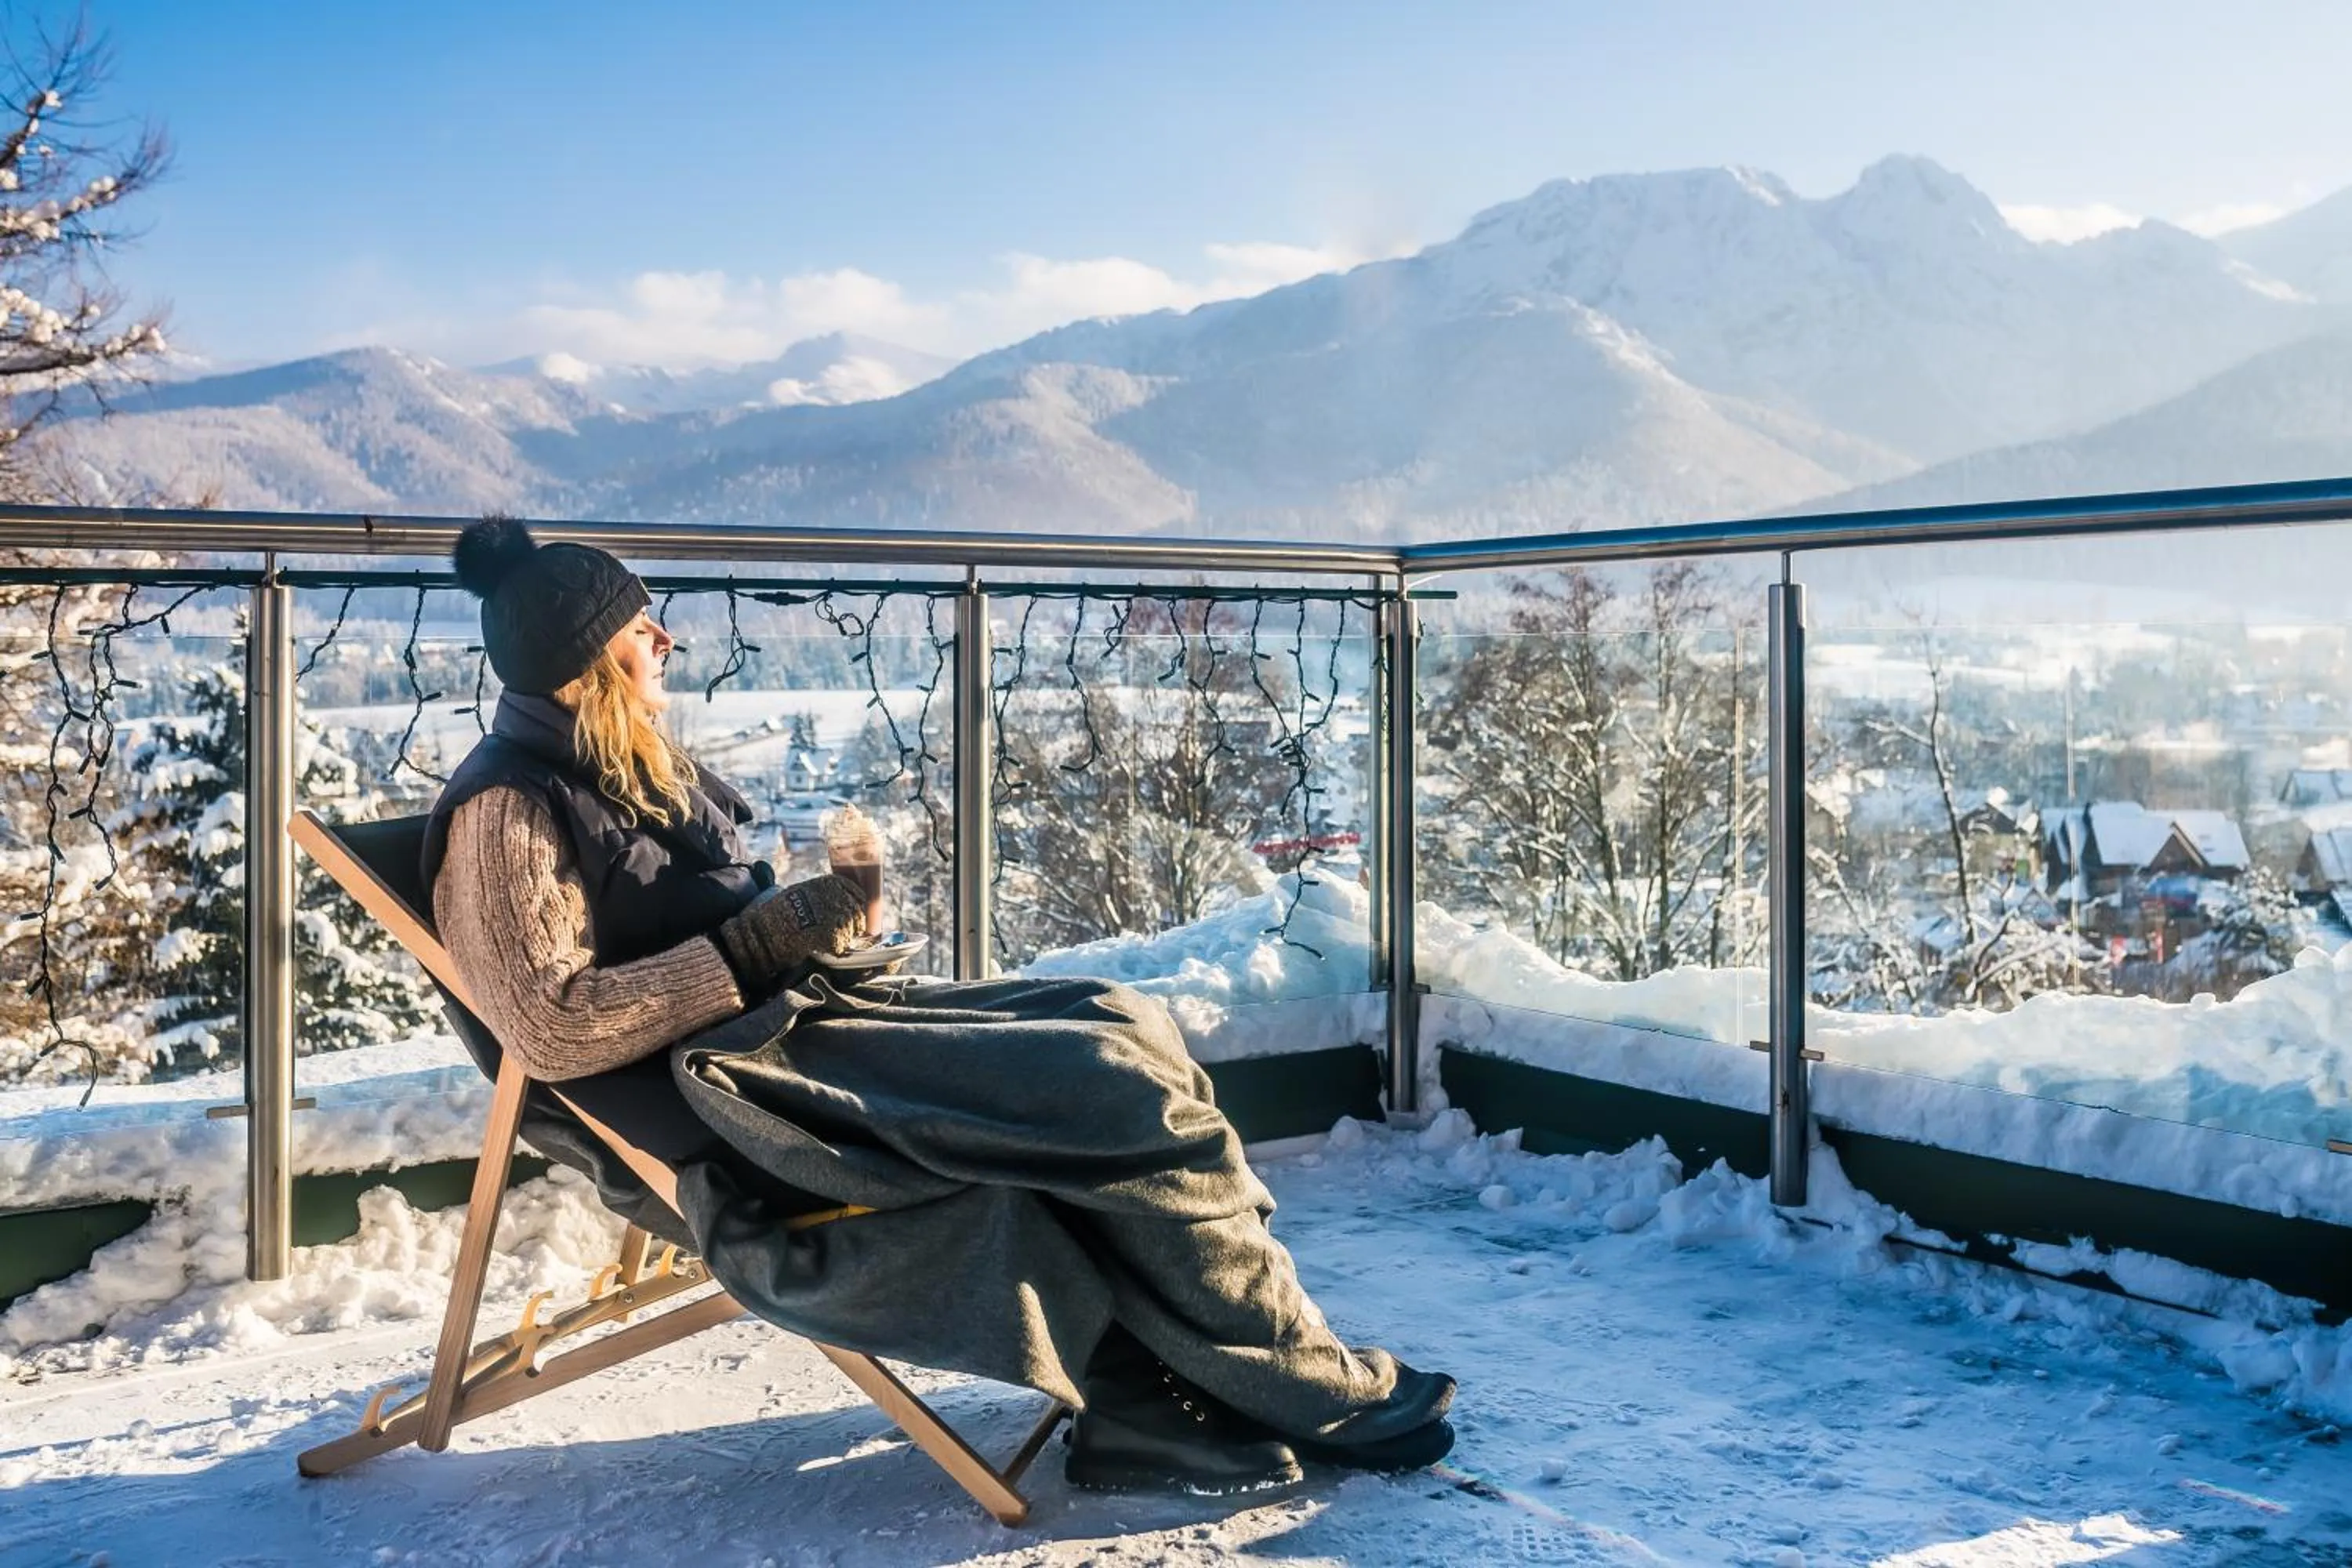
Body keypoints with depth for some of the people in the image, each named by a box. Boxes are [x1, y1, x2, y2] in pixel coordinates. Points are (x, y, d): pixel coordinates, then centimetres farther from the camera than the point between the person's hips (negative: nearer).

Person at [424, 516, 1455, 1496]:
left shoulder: (634, 772, 19)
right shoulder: (507, 811, -9)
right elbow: (554, 1026, -19)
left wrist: (818, 911, 2)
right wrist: (769, 939, -18)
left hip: (799, 1017, 10)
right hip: (732, 1099, -10)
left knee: (1114, 1022, -6)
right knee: (1131, 1092, -17)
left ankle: (1148, 1406, -13)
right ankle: (1315, 1393, -1)